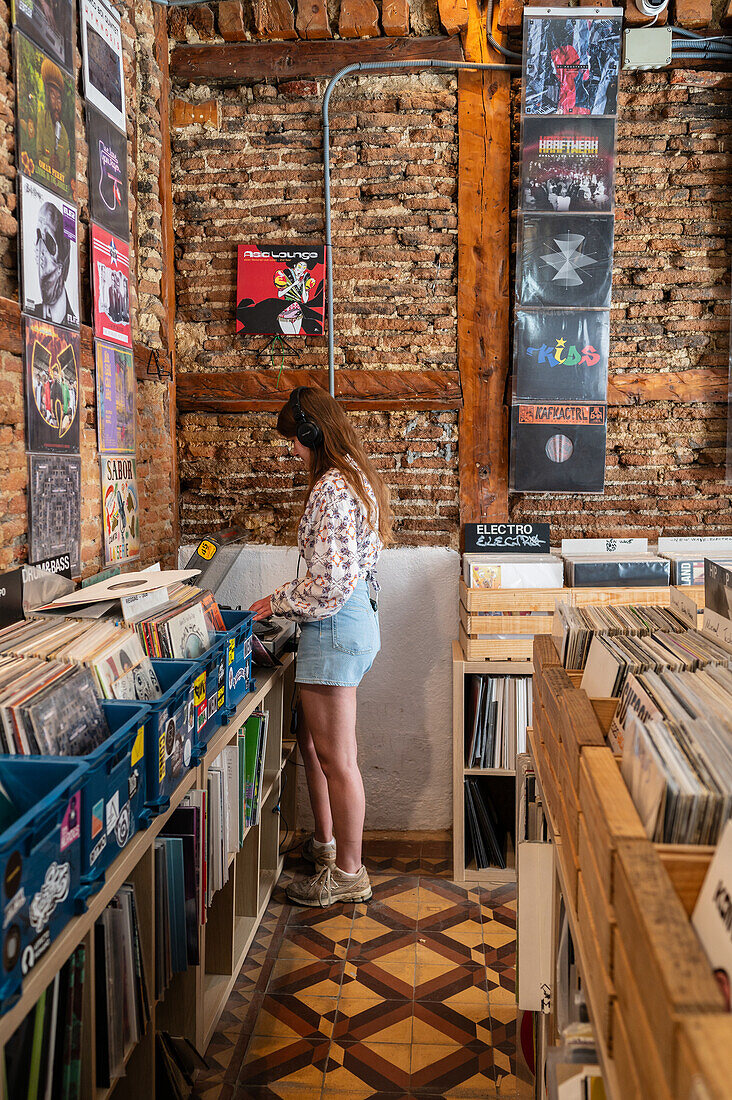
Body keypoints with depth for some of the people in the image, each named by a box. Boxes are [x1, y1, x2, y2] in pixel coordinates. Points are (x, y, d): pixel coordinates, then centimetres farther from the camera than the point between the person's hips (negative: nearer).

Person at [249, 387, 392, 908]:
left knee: (336, 757, 1)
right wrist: (292, 599, 18)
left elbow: (329, 582, -24)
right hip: (356, 615, 11)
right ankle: (325, 843, 37)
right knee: (312, 740, 22)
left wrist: (280, 601, -9)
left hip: (335, 626, -11)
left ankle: (348, 873, 16)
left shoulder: (331, 488, -19)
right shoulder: (359, 477, 13)